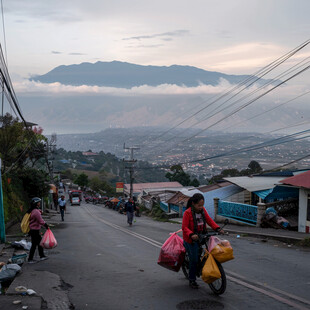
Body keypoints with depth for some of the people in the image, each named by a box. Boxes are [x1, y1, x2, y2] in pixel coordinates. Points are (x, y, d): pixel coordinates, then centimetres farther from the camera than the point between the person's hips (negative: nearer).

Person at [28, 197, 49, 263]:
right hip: (35, 230, -10)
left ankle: (42, 256, 27)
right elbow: (41, 221, -20)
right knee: (34, 244, -1)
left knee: (40, 242, 18)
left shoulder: (32, 211, 9)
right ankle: (30, 259, 6)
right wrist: (46, 226, -8)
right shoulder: (36, 211, -23)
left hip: (32, 230, 10)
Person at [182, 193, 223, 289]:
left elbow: (209, 220, 3)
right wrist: (191, 235, -36)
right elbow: (184, 227, -19)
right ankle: (192, 280, 14)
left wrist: (217, 229, -11)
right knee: (194, 259, -2)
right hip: (191, 239, -5)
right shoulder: (187, 213, -17)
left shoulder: (203, 210, 1)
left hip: (201, 236, 5)